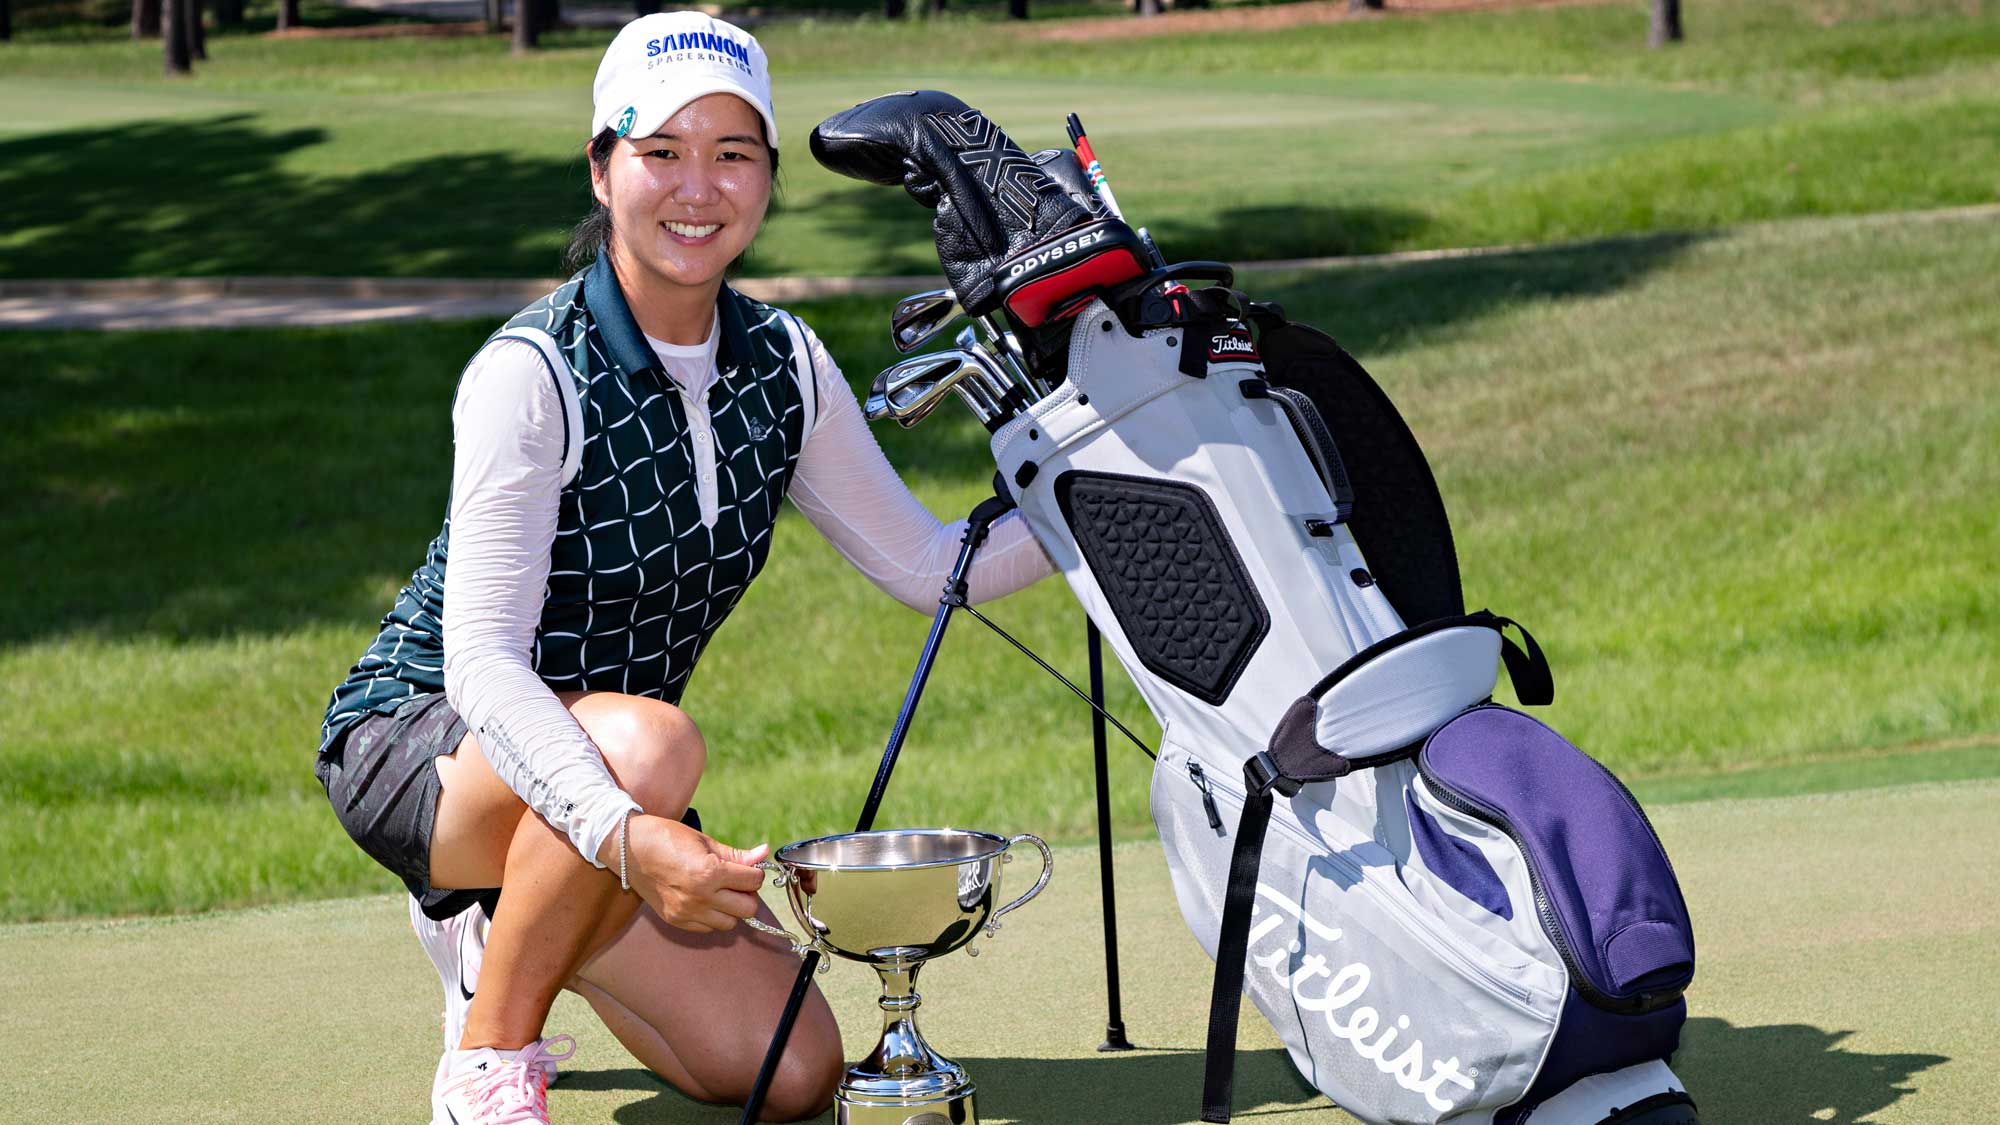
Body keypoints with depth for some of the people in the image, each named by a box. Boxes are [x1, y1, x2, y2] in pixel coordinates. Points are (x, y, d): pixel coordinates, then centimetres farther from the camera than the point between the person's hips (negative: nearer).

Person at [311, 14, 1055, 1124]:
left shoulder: (782, 365, -3)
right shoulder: (531, 375, -23)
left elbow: (924, 564, 5)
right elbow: (483, 663, -30)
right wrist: (627, 834, -45)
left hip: (611, 800, 6)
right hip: (418, 745, -6)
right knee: (649, 741, -38)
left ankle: (506, 925, 18)